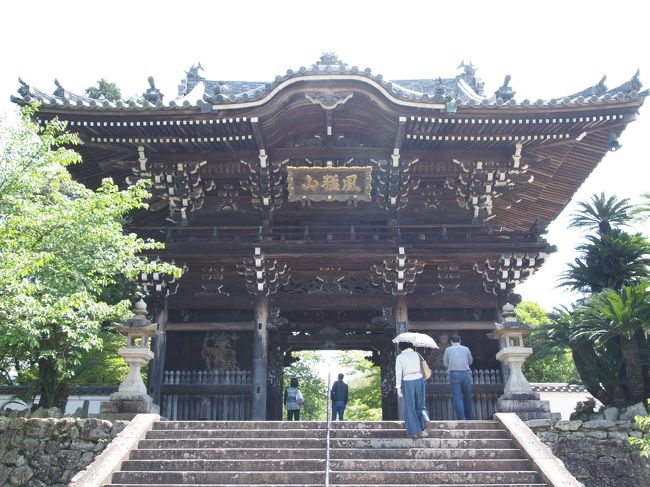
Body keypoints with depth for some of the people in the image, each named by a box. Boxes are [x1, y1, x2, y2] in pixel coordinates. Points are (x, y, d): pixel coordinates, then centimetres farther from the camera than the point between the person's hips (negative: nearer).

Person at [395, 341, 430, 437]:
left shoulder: (399, 357, 0)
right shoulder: (417, 354, 7)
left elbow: (398, 373, -4)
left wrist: (398, 388, -2)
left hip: (408, 382, -2)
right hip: (419, 380, 2)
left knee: (410, 407, 8)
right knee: (420, 404, 17)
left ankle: (414, 431, 9)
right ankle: (424, 418, -12)